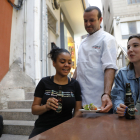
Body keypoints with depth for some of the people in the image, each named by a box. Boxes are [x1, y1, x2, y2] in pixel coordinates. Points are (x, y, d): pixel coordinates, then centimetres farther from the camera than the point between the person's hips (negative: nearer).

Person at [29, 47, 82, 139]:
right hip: (43, 128, 0)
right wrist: (46, 107, -18)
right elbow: (34, 110, 2)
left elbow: (77, 111, 5)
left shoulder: (75, 84, 2)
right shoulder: (44, 82, -1)